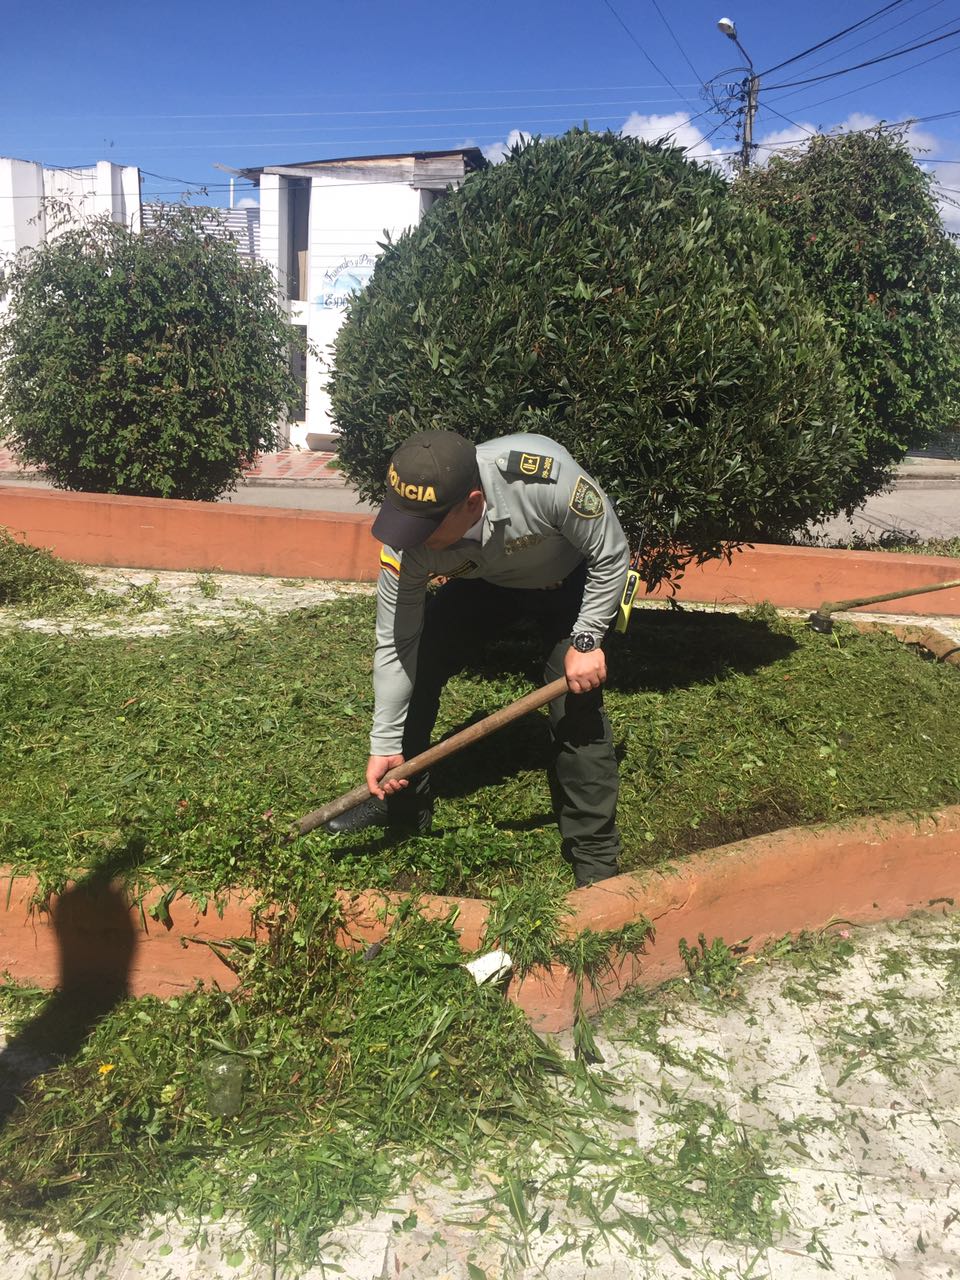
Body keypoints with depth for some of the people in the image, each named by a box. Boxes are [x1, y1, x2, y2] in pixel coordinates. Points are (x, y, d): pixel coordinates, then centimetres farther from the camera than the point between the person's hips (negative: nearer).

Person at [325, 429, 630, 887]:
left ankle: (595, 859, 0)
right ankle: (401, 806, 18)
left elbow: (611, 556, -25)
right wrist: (385, 744, -17)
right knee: (413, 671, -5)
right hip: (484, 582, 4)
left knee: (576, 705, -17)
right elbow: (394, 644, -20)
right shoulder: (409, 541, -31)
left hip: (571, 581, -3)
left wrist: (586, 641, -26)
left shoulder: (544, 476, -44)